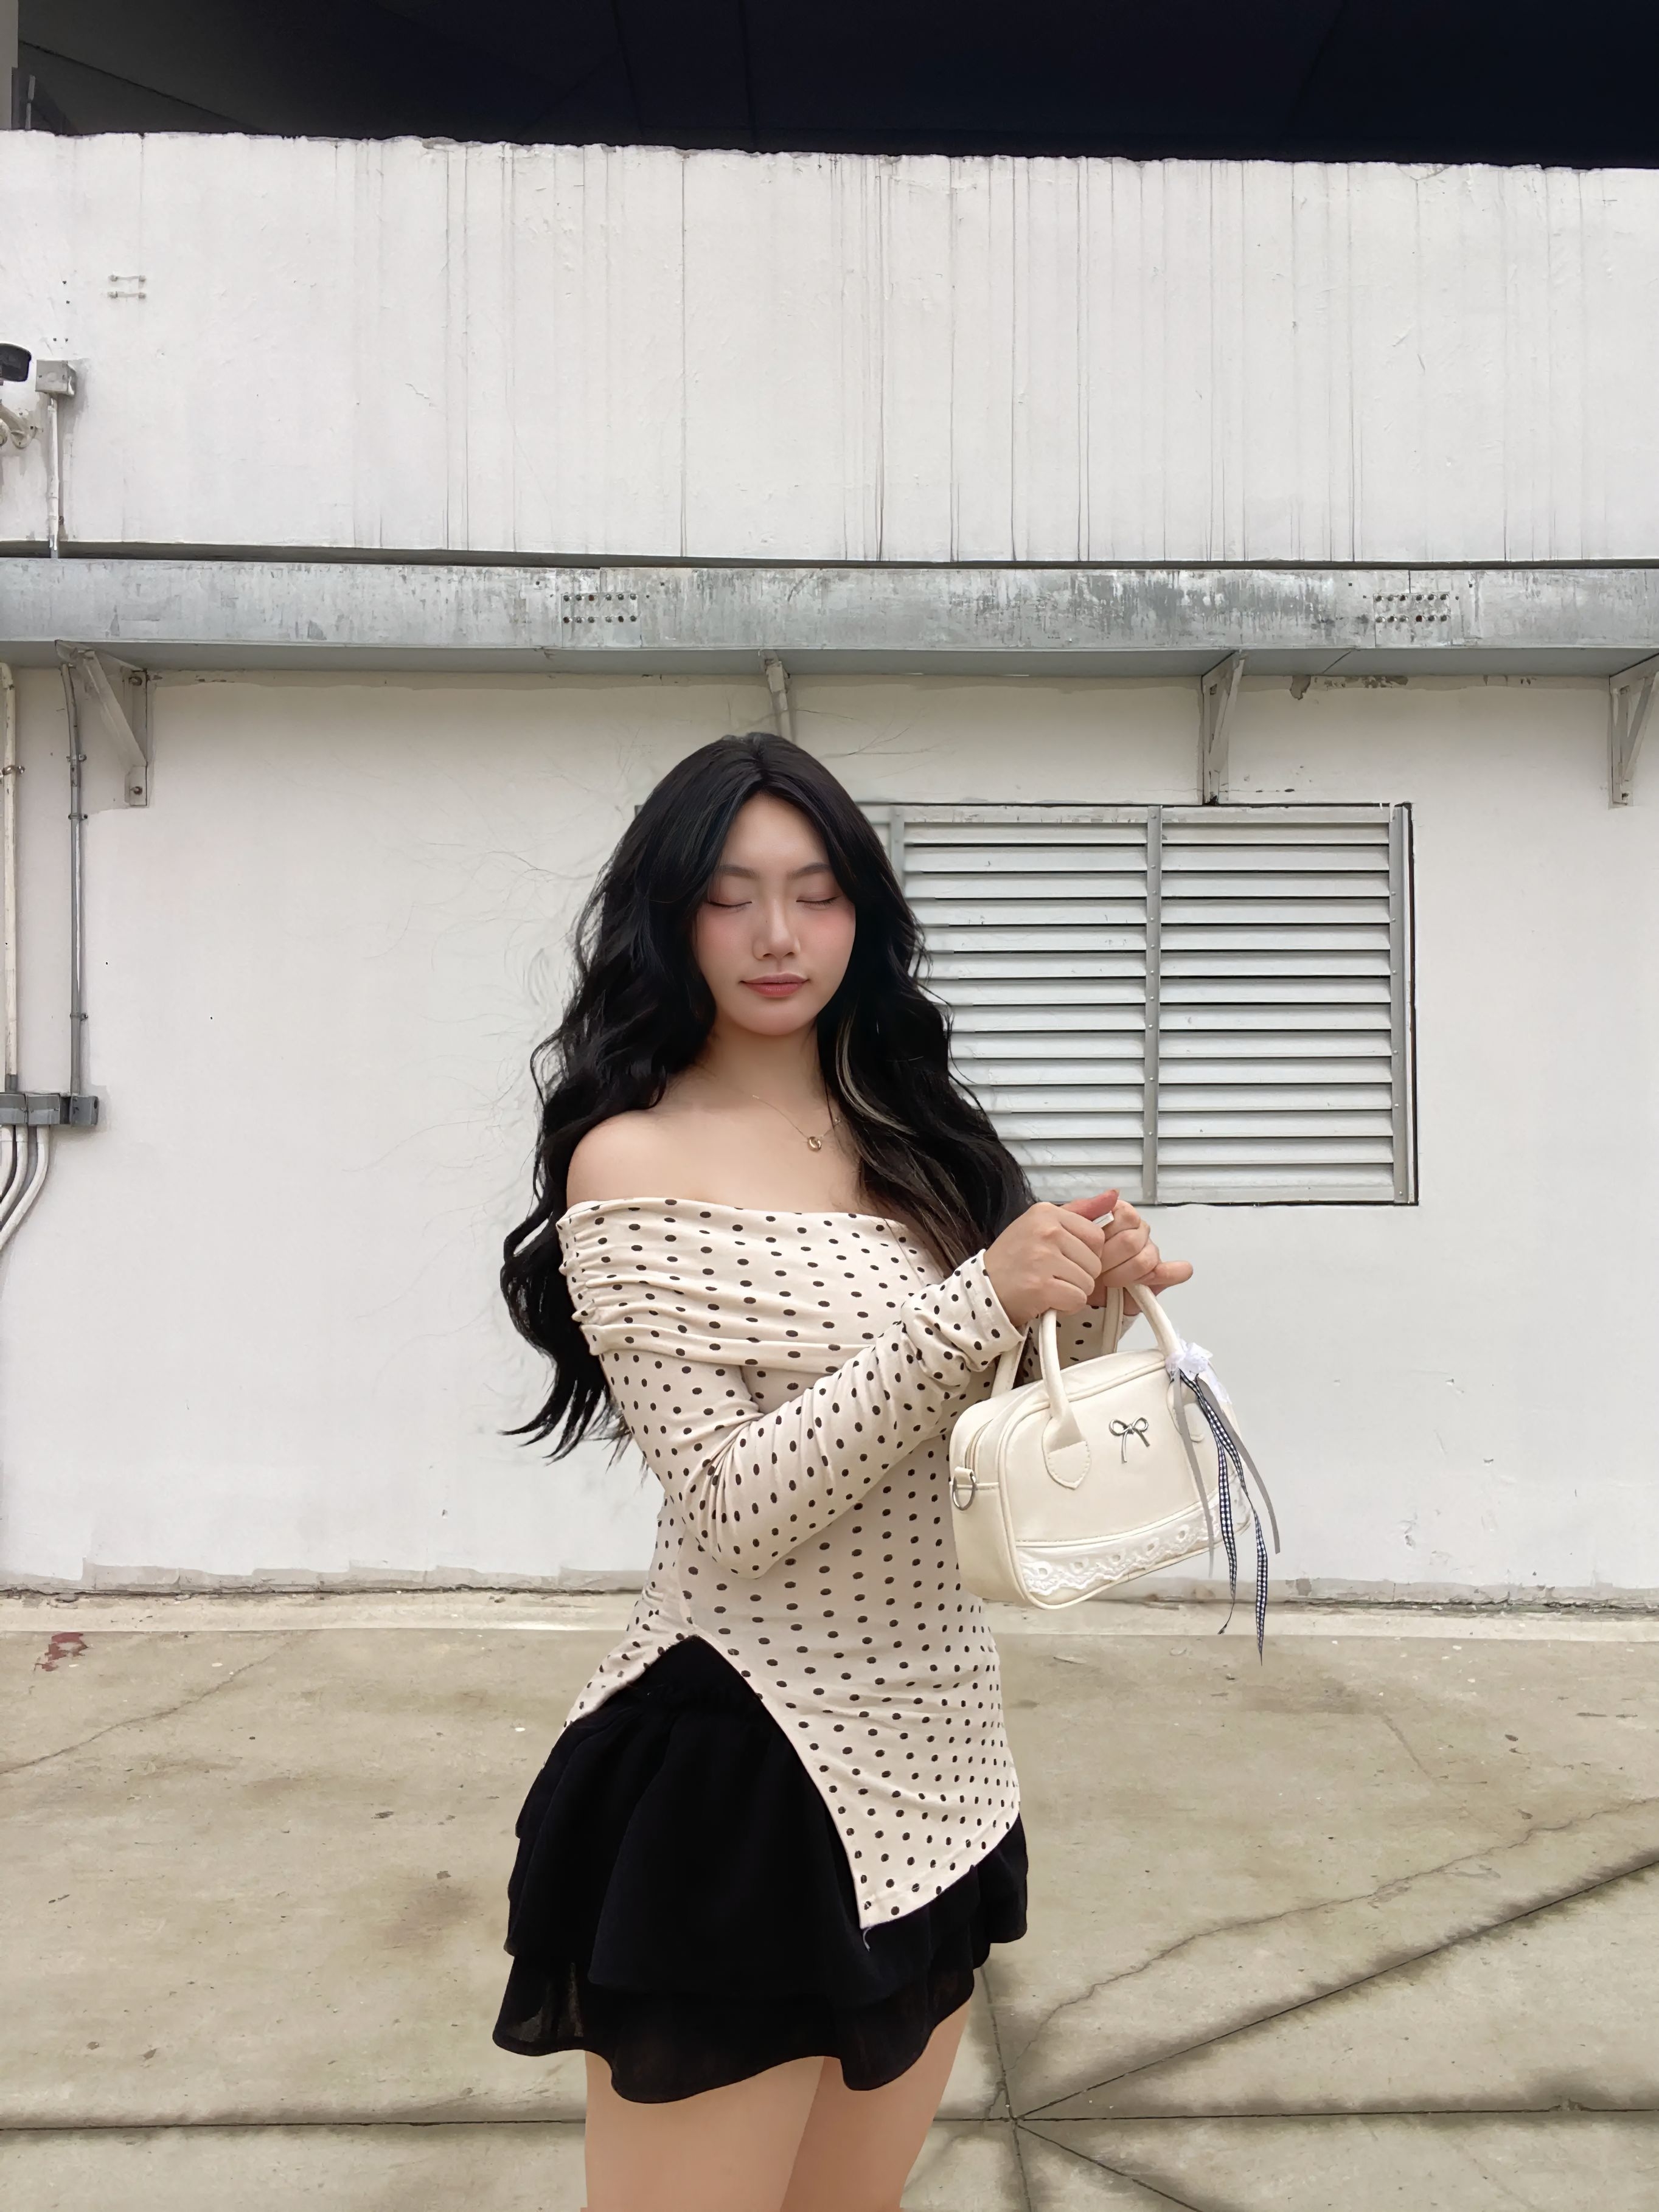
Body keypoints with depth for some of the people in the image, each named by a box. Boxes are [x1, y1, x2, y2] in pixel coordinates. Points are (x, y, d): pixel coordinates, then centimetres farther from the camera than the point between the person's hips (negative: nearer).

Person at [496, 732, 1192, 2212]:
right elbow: (735, 1506, -18)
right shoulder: (632, 1161, -11)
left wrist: (1093, 1306, -8)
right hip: (741, 1770, -6)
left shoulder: (911, 1138, 8)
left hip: (927, 1759, 6)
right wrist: (975, 1304, -24)